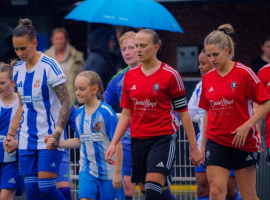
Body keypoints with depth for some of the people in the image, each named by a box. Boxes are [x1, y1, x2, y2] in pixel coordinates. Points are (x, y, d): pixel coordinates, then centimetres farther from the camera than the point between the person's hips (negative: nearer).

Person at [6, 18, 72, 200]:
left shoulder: (49, 66, -13)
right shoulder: (18, 69, 7)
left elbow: (66, 102, -13)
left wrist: (57, 132, -22)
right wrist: (12, 133, 14)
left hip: (49, 139, -6)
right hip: (27, 139, 6)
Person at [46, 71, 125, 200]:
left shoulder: (106, 112, -12)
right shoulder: (79, 113, 5)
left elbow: (117, 144, -11)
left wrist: (117, 173, -12)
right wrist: (57, 143, 4)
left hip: (108, 172, -4)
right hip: (87, 170, 4)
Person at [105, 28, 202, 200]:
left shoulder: (170, 75, -6)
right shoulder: (129, 76, 8)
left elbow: (183, 113, -3)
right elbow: (126, 114, 13)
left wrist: (194, 148, -4)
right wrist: (113, 144, 4)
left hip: (163, 138, -6)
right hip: (138, 140, 6)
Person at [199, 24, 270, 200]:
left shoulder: (244, 73, -8)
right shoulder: (207, 78, 7)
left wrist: (246, 126, -18)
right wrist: (203, 145, 14)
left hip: (244, 143, -3)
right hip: (216, 142, 3)